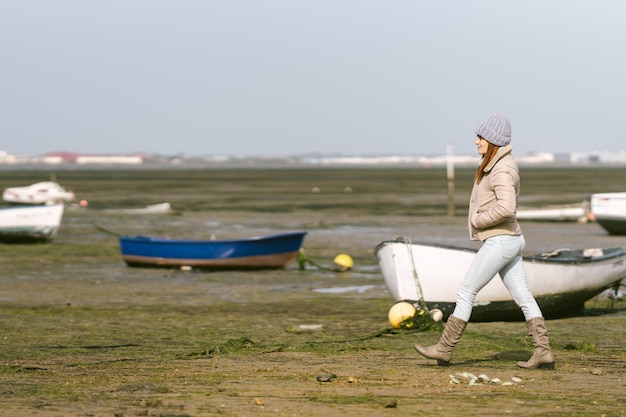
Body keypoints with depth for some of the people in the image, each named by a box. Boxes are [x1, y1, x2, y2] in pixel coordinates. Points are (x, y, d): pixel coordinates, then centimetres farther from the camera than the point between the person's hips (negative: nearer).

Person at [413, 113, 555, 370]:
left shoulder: (502, 170, -18)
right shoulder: (496, 163, 13)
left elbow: (506, 207, -31)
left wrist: (478, 220, -17)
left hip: (499, 241, -10)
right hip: (510, 241, 10)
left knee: (466, 293, -2)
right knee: (523, 298, 7)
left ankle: (444, 350, 4)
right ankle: (543, 353, 5)